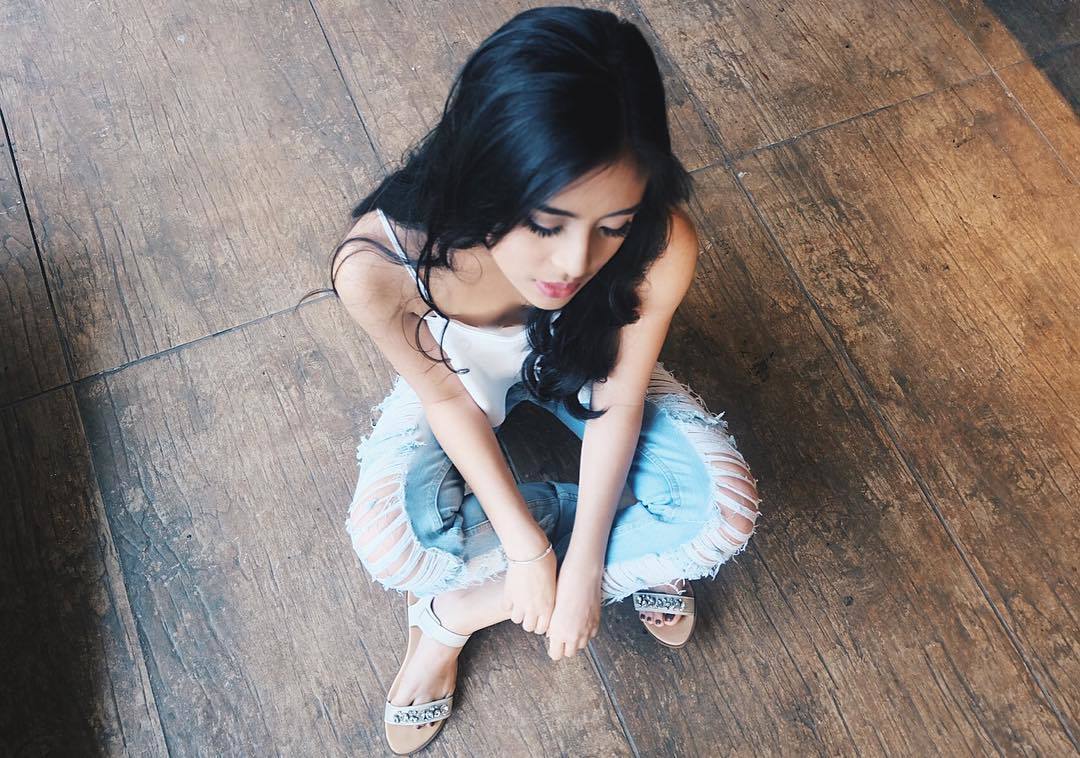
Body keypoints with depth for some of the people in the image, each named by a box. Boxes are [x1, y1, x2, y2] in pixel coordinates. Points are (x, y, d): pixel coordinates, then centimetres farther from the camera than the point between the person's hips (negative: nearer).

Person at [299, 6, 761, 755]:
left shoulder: (662, 247, -38)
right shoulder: (379, 266, -39)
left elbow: (617, 402, -21)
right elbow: (446, 398, -20)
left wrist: (582, 567, -18)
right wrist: (525, 544, -18)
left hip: (582, 363, 1)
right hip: (461, 378, 0)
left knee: (725, 506, -20)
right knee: (387, 537, -26)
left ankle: (458, 608, -7)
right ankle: (634, 551, 0)